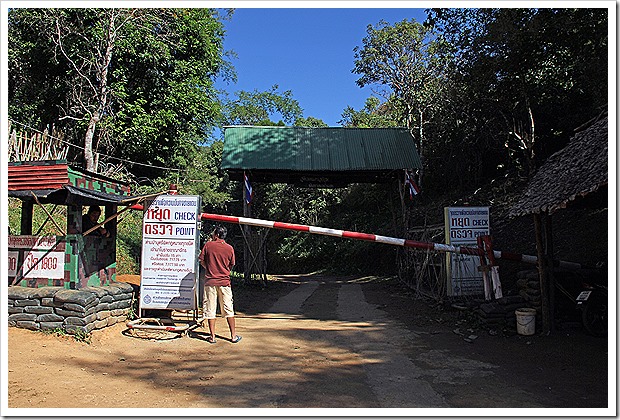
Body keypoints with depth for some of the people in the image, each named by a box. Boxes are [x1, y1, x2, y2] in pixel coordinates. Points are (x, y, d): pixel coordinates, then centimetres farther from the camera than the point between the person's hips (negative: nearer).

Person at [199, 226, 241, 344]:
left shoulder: (208, 245, -4)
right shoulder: (229, 248, 0)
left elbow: (201, 260, 1)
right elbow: (231, 266, 8)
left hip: (210, 281, -1)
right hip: (224, 281, 1)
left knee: (210, 310, 7)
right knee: (228, 310, 8)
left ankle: (212, 336, 9)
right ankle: (233, 335, 12)